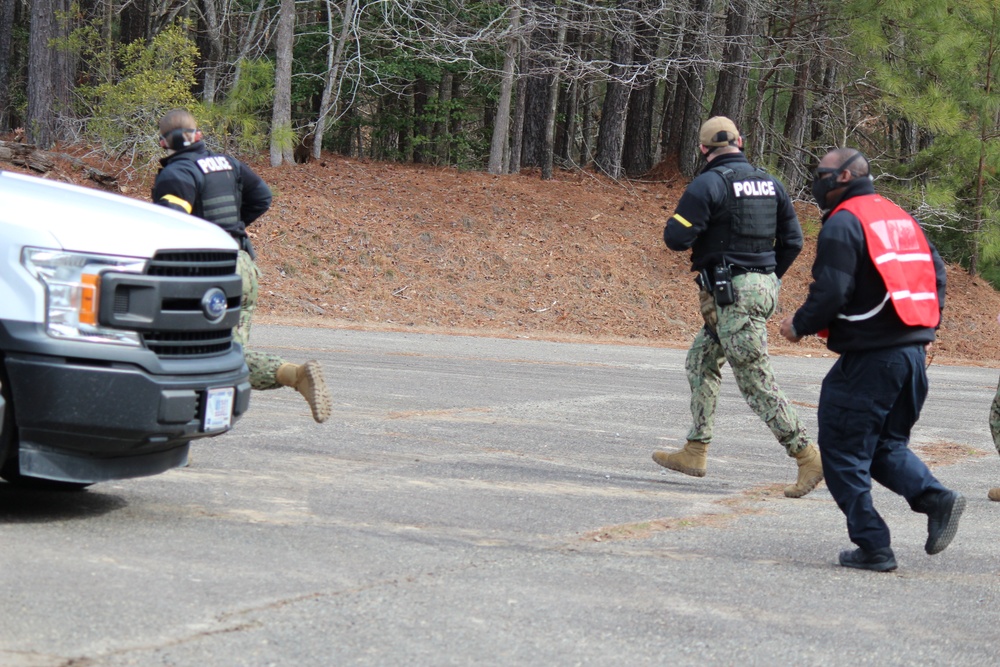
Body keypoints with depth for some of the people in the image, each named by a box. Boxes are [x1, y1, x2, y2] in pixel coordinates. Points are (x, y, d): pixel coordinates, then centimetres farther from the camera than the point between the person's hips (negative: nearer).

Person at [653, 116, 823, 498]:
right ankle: (695, 452, 21)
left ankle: (808, 457, -8)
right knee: (701, 363, 19)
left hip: (730, 294, -8)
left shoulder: (708, 184, -13)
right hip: (762, 288, 8)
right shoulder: (769, 184, 9)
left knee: (757, 382, -6)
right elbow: (793, 241, 12)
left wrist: (695, 234, 8)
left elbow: (676, 238, -15)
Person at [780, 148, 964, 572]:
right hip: (913, 351, 8)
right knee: (886, 445, 20)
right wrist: (925, 332, 21)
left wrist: (799, 326, -1)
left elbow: (831, 292, -17)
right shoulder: (901, 218, 17)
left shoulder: (843, 223, -9)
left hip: (869, 357, -8)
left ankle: (873, 545, -1)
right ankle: (936, 499, -2)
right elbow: (937, 275, 17)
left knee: (843, 450, 1)